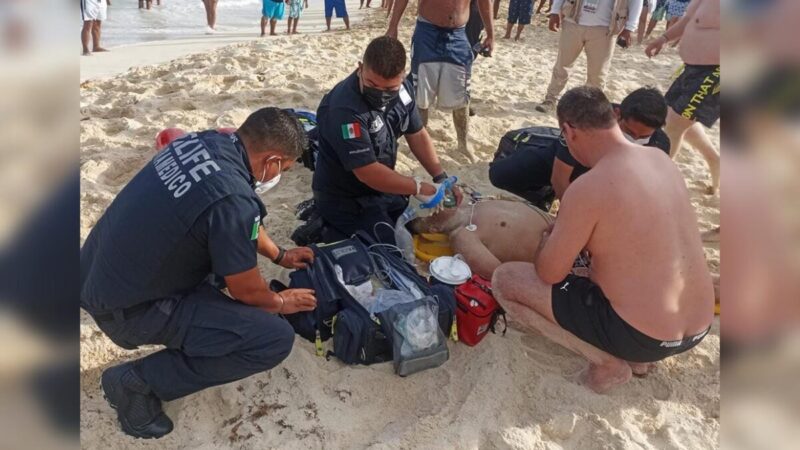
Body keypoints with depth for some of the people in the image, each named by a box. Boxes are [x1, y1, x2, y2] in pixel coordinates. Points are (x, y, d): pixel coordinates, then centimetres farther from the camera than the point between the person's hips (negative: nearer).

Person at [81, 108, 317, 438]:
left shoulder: (206, 141, -4)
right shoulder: (233, 199, -29)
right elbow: (247, 291, -13)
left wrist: (279, 255, 24)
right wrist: (281, 303, 8)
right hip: (125, 306, -9)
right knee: (276, 339, -13)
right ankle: (138, 380, -3)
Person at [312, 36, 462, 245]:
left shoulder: (401, 88, -8)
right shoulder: (344, 108, -32)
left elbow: (417, 134, 4)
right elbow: (367, 172, -30)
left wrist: (441, 178, -7)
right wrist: (419, 188, -22)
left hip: (383, 187, 8)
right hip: (345, 199, -7)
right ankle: (329, 228, 8)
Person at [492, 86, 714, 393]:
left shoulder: (587, 189, -21)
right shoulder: (662, 160, 2)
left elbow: (549, 274, -10)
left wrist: (547, 240, 11)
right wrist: (570, 232, 21)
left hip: (639, 337, -7)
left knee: (503, 280, 0)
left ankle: (605, 360, -1)